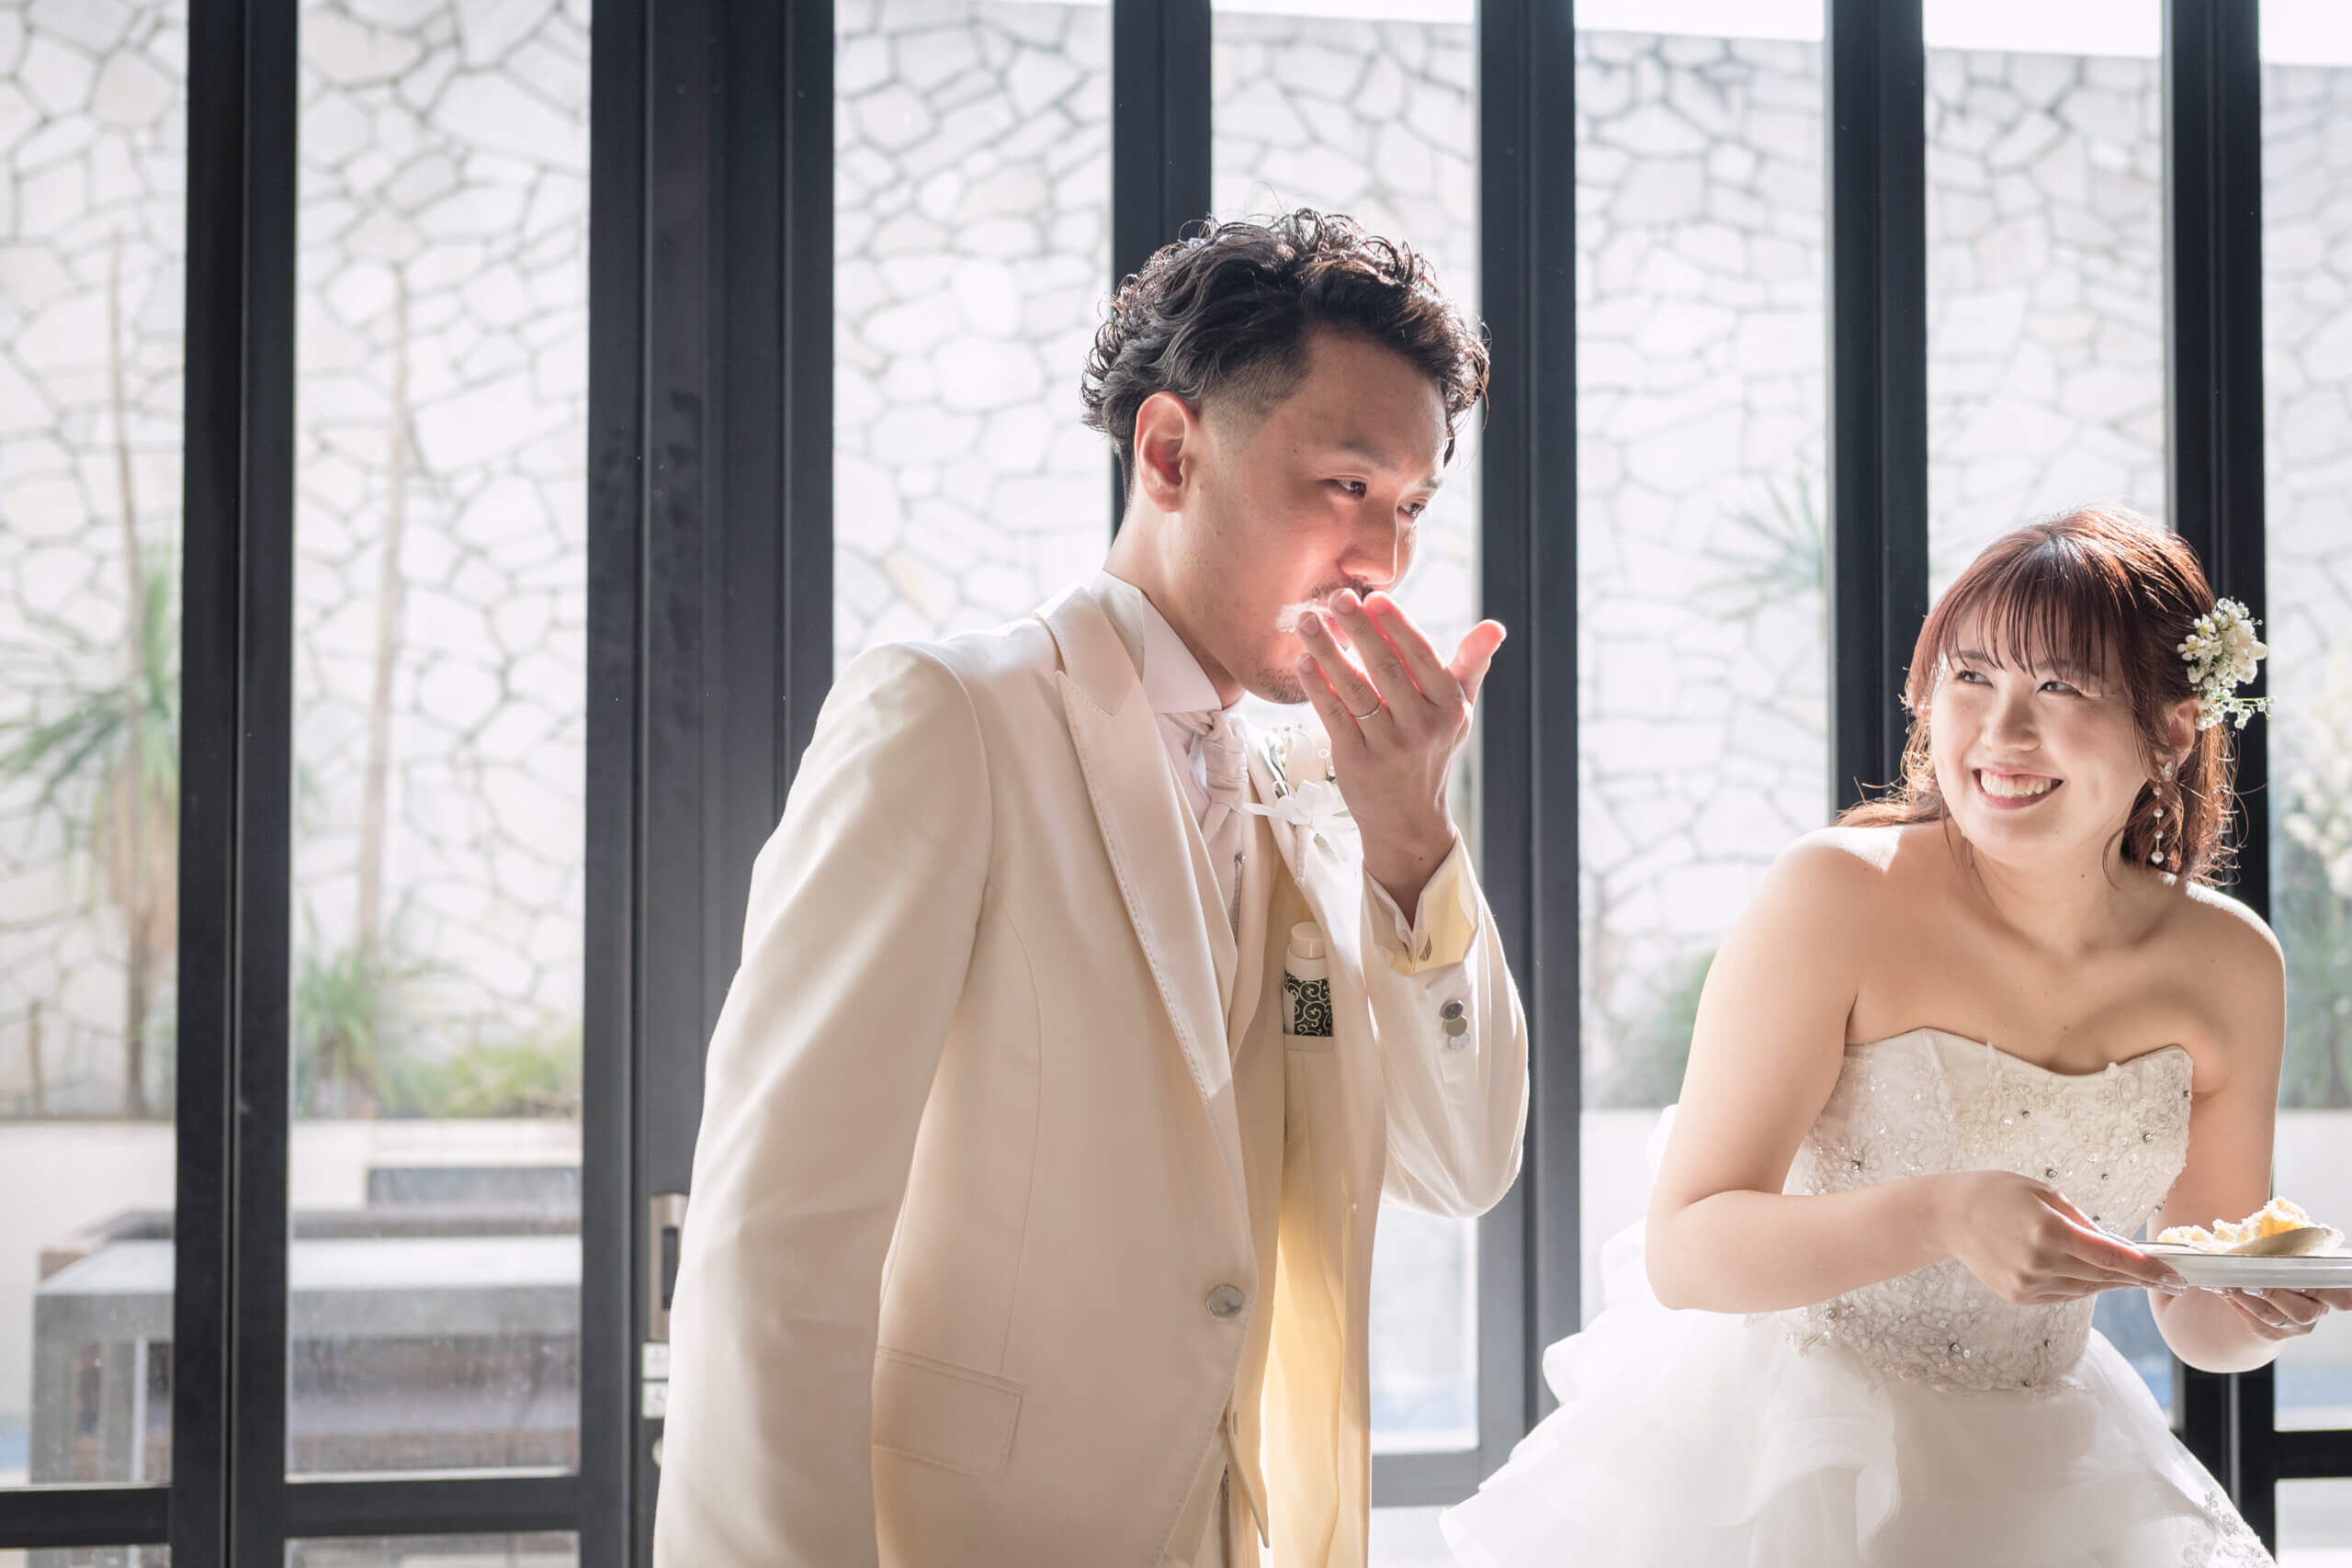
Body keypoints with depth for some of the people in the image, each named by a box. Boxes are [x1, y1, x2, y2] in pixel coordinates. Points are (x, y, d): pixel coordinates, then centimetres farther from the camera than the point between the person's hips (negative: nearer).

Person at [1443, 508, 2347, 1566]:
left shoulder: (2227, 965, -6)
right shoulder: (1838, 897, -20)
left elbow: (2203, 1326, 5)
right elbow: (1684, 1253, -23)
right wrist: (1943, 1217, -37)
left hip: (2040, 1481, 5)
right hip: (1784, 1465, -4)